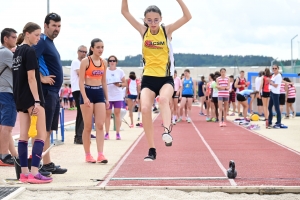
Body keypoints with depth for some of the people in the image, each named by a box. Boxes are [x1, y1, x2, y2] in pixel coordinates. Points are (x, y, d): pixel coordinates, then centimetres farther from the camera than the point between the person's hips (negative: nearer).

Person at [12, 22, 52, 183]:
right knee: (41, 134, -5)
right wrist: (37, 100, -19)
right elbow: (31, 77, -17)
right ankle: (34, 173, -11)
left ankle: (24, 173, 8)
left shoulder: (17, 52, 14)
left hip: (20, 98, 9)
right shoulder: (30, 51, -13)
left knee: (23, 135, 7)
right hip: (30, 98, -9)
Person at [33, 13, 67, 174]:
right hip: (47, 91, -10)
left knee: (48, 129, 12)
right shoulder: (42, 41, -11)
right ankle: (46, 164, -6)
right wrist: (41, 78, -22)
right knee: (44, 129, -7)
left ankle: (47, 164, 17)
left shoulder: (50, 42, 17)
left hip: (54, 91, 10)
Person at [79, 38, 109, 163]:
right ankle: (88, 155, 9)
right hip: (88, 92, -5)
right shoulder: (85, 61, -6)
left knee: (100, 125, -4)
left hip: (99, 93, 5)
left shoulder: (104, 62, 10)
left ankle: (100, 154, -8)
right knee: (88, 127, 1)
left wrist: (107, 98, 13)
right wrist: (85, 97, -19)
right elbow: (81, 81, -9)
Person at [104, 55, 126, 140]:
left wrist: (119, 84, -12)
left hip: (118, 96, 0)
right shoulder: (105, 71, 4)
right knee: (107, 114, 0)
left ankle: (118, 133, 3)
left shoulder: (120, 71, 5)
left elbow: (125, 84, 6)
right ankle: (107, 133, 3)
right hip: (107, 96, 0)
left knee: (117, 113, 0)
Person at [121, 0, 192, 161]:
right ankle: (151, 150, -10)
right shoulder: (143, 31, 3)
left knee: (163, 99, -35)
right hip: (148, 78, 1)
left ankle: (167, 131, -41)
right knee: (145, 108, -18)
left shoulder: (167, 31, -1)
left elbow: (187, 17, -11)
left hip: (166, 78, -1)